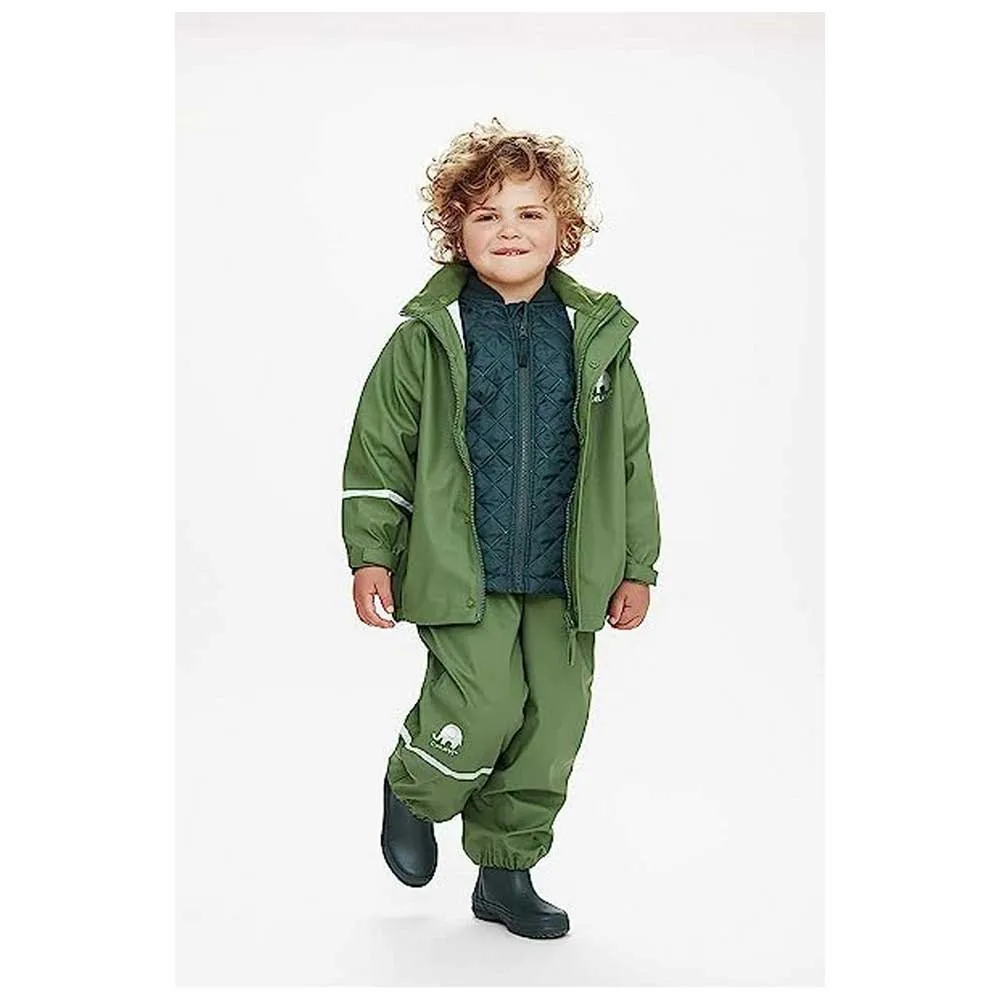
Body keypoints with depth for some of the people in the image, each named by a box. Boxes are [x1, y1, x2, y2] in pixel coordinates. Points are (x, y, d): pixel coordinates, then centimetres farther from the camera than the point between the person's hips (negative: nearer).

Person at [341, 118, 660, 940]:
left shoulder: (597, 336, 5)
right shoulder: (428, 335, -3)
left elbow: (631, 456, 11)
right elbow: (379, 448, 1)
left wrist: (637, 566, 10)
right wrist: (371, 555, -2)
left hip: (563, 577, 4)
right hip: (461, 571, -3)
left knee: (553, 725, 6)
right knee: (486, 705, -13)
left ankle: (506, 871, 27)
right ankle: (413, 793, 21)